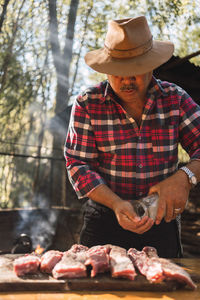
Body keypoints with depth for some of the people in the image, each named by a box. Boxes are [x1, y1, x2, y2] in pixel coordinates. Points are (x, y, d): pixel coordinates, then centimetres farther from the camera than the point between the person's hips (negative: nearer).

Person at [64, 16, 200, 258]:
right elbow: (78, 165, -9)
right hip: (105, 220, -1)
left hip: (162, 217, 2)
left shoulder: (176, 99, -2)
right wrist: (116, 203, -24)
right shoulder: (87, 104, -6)